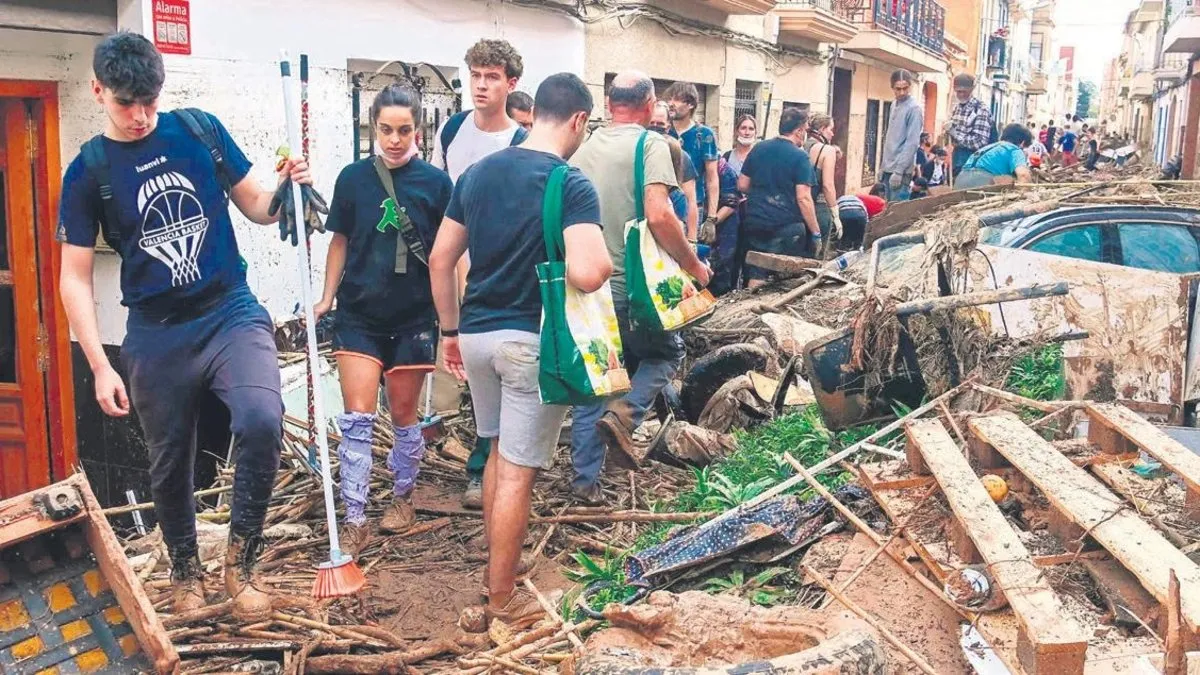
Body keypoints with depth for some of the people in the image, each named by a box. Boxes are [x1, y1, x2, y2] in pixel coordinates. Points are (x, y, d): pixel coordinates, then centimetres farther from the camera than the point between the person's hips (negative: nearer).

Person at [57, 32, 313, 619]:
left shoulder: (200, 130, 2)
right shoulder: (89, 171, -2)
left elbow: (254, 207, 11)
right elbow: (76, 279, 0)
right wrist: (100, 367, -7)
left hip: (231, 311, 0)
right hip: (156, 335, 0)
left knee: (262, 421, -26)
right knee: (170, 466, 13)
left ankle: (240, 559, -5)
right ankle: (185, 569, 40)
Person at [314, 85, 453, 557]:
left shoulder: (435, 183, -4)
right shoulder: (354, 178, 0)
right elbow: (340, 242, 9)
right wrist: (327, 298, 4)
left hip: (413, 317, -1)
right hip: (359, 314, 1)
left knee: (403, 415, 12)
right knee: (357, 417, -5)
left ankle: (403, 495, 35)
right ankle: (355, 522, 2)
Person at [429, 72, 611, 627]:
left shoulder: (477, 172, 6)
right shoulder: (572, 185, -15)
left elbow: (440, 259, 9)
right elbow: (587, 275, -28)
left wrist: (450, 331, 18)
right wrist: (608, 261, -6)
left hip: (477, 331, 7)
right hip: (534, 339, -7)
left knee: (499, 450, 25)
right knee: (517, 471, 3)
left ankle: (495, 564, 39)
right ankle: (503, 600, 15)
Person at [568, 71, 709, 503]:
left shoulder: (585, 147, 8)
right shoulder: (651, 144, -10)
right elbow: (658, 215, -22)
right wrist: (692, 264, -10)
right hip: (632, 288, -5)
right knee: (667, 353, 20)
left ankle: (585, 479, 19)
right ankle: (624, 413, -5)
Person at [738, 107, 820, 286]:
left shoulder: (758, 149, 6)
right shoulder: (800, 156, -9)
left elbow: (742, 186, 10)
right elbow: (803, 199, -14)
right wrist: (816, 233, -8)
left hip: (754, 223, 5)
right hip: (786, 225, -5)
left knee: (755, 274, 9)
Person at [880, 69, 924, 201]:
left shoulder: (914, 109, -11)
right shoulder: (894, 106, 14)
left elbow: (912, 143, -17)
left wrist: (899, 170, -21)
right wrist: (883, 165, 16)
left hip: (901, 170, -8)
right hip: (888, 168, 8)